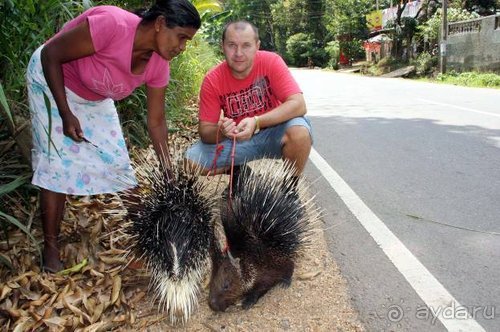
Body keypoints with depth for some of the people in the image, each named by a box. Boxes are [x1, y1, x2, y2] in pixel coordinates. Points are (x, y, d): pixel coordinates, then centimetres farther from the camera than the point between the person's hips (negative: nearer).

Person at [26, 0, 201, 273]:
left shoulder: (158, 65, -17)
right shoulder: (111, 24, -37)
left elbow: (156, 121, -9)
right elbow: (50, 55, -26)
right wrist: (66, 114, -28)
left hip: (95, 98, 6)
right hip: (52, 80, -5)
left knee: (116, 160, 4)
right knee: (59, 163, -10)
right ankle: (50, 246, 3)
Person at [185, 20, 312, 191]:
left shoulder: (271, 62, -17)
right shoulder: (212, 80, -12)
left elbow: (299, 105, -25)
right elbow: (205, 131, -10)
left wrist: (256, 122, -37)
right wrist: (221, 131, -35)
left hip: (273, 132, -2)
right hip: (238, 139, 2)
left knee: (299, 131, -35)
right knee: (192, 160, -17)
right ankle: (238, 171, 14)